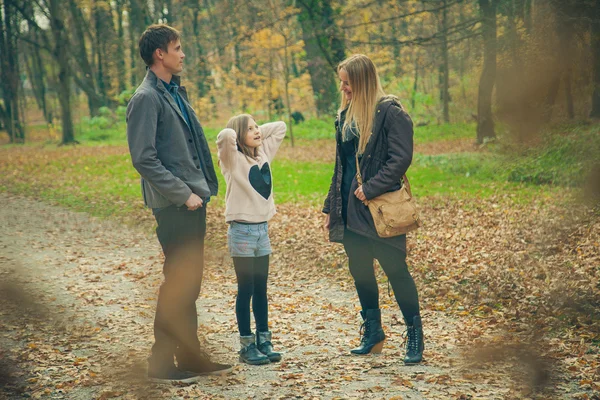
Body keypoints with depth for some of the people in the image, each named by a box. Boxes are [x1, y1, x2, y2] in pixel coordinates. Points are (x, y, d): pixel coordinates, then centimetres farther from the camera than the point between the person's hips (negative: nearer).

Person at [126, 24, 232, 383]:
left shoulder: (176, 92, 16)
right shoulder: (147, 98, -12)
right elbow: (144, 158, -18)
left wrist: (204, 188, 11)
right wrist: (183, 194, -18)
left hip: (194, 200, 9)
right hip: (174, 206, -9)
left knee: (190, 282, 13)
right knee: (178, 283, -5)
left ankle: (190, 357, 22)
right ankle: (162, 363, 4)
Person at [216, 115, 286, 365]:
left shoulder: (264, 153, 9)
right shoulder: (233, 159, -9)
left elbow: (280, 127, 17)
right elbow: (226, 136, -29)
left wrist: (258, 134, 6)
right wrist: (235, 135, -8)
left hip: (262, 228, 6)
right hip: (242, 231, -6)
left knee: (261, 289, 11)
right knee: (246, 290, 0)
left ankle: (264, 341, 18)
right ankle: (247, 346, 7)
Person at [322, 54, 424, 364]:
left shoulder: (390, 112, -10)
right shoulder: (345, 115, 14)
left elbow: (401, 158, -16)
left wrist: (371, 188, -20)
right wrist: (331, 207, 15)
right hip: (350, 208, 7)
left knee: (395, 270, -2)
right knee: (360, 271, 11)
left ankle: (415, 336, 10)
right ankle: (372, 333, 25)